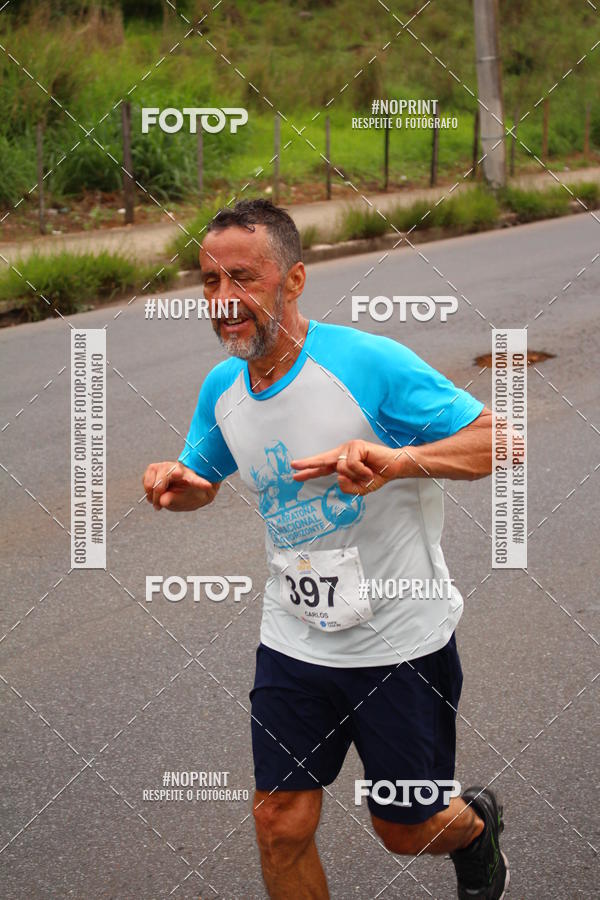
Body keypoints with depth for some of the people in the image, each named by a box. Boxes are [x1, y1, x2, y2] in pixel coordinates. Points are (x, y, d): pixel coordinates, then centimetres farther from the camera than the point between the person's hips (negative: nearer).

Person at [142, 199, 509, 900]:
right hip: (294, 641, 5)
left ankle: (474, 825, 48)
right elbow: (200, 483, 16)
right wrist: (173, 482, -9)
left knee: (404, 830, 12)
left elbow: (500, 440, -20)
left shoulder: (369, 363, -21)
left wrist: (397, 459, -37)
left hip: (401, 640, -4)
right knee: (280, 829, 3)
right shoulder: (221, 388, -2)